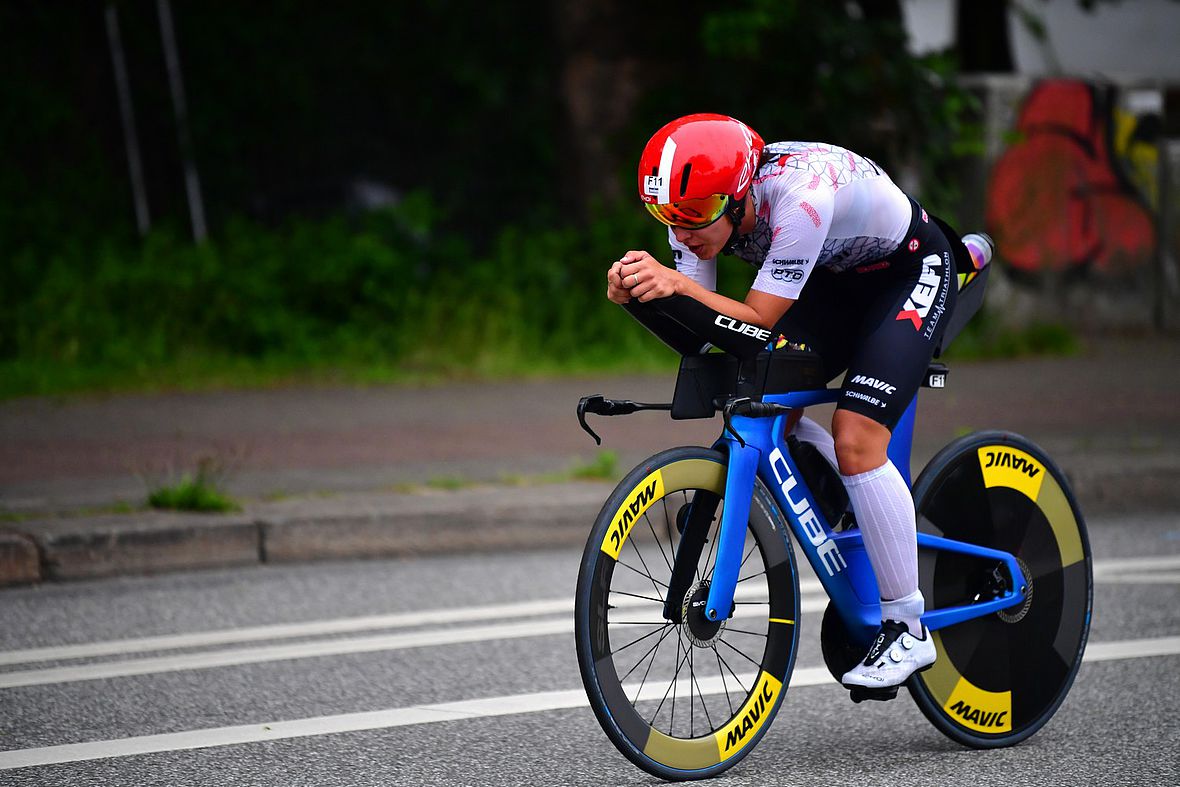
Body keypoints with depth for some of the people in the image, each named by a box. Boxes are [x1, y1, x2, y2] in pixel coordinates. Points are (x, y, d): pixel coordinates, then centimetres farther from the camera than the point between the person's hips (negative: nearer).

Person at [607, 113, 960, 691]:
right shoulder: (700, 202, -18)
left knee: (854, 438, -21)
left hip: (911, 272, -8)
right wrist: (637, 293, -36)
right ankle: (883, 522, 16)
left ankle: (908, 632, -11)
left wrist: (677, 282, -48)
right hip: (835, 278, 8)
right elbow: (702, 334, -17)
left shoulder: (802, 197, -39)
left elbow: (760, 322, -35)